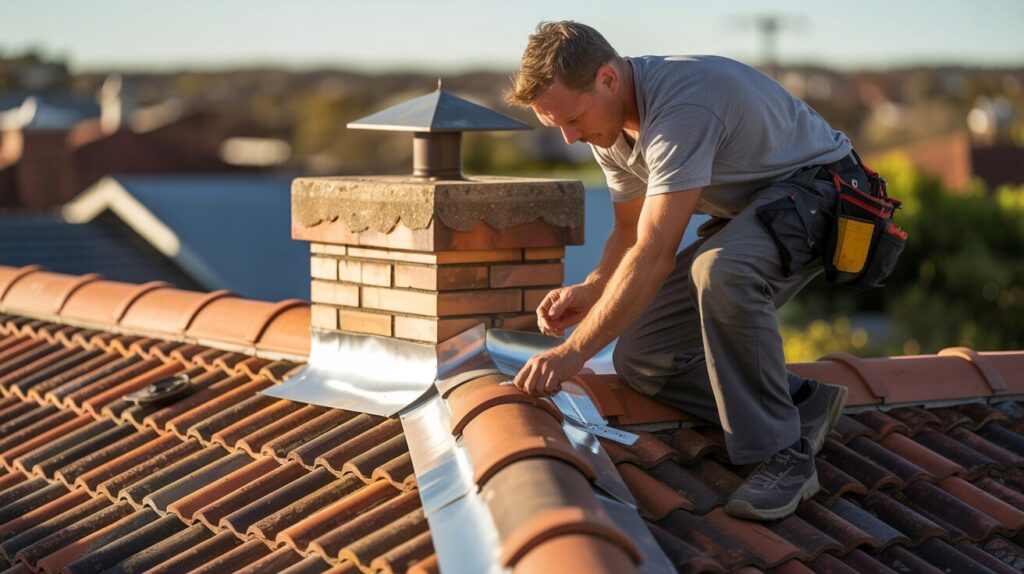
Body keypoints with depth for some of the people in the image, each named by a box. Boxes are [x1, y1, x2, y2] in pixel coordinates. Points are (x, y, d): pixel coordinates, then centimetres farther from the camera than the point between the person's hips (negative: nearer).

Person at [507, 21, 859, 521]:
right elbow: (630, 229, 11)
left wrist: (574, 351, -35)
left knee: (719, 271, -41)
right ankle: (804, 405, 0)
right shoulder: (610, 123, -2)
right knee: (639, 358, -3)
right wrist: (592, 289, -10)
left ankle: (783, 455, -28)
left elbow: (655, 255, -36)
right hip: (742, 213, 9)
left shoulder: (680, 106, -33)